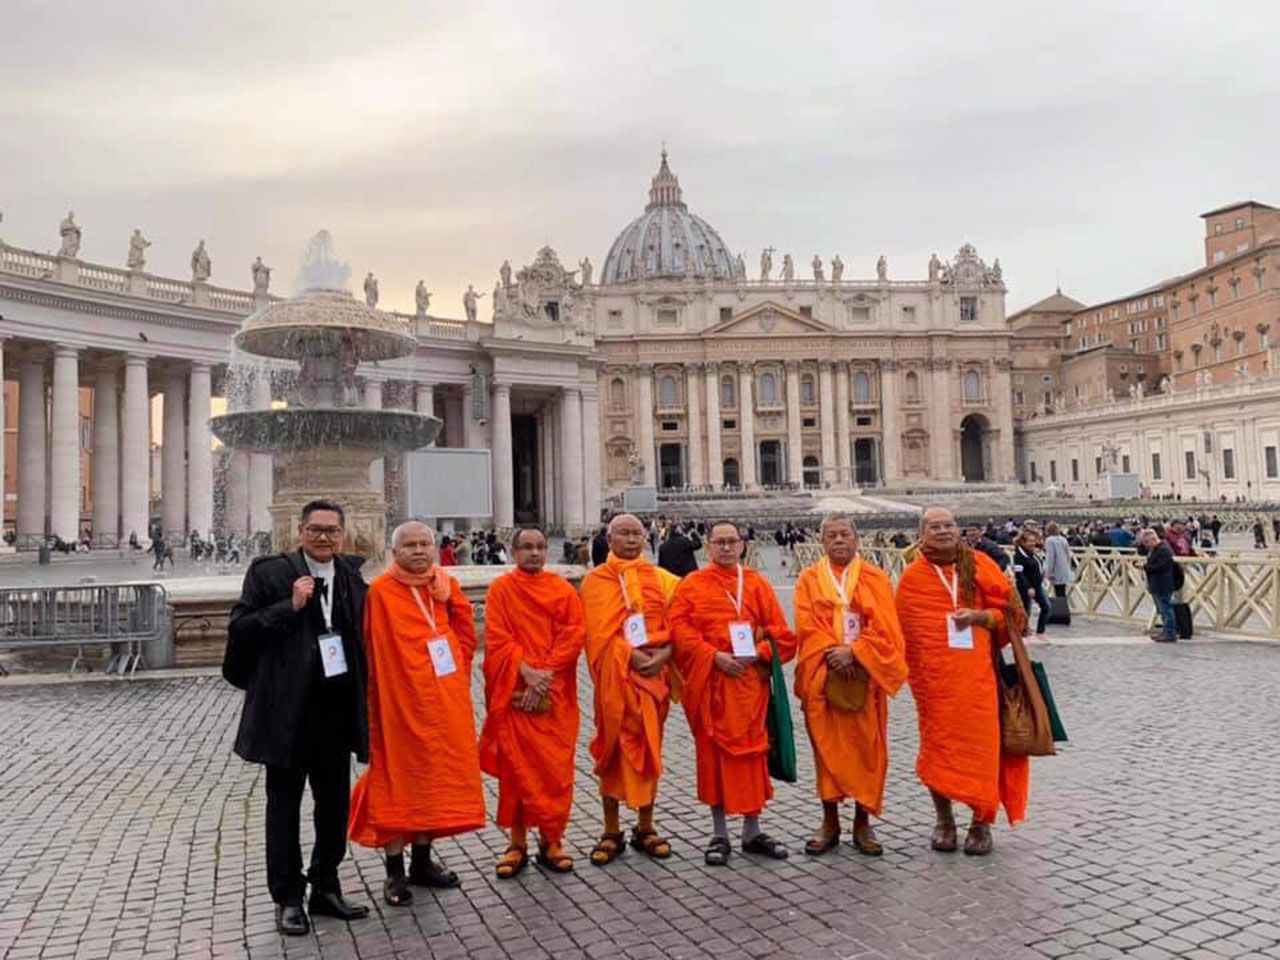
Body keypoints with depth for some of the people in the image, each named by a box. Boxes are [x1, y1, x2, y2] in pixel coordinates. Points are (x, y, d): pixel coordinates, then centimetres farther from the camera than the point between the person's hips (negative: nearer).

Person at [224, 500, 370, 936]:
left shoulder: (351, 576, 6)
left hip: (337, 709, 4)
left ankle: (326, 888, 30)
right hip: (287, 709, -4)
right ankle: (288, 899, 23)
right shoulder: (269, 572, -6)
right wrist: (289, 607, -20)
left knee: (335, 803, 14)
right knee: (283, 805, 9)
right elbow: (239, 628, -10)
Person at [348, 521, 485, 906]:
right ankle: (395, 871, 13)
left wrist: (456, 668, 1)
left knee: (435, 776, 13)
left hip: (444, 701, 6)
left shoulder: (445, 586, 6)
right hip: (400, 701, -5)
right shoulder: (381, 592, -10)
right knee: (397, 781, 2)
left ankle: (422, 862, 27)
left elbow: (465, 631, 14)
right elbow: (376, 653, -9)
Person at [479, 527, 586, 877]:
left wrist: (545, 673, -13)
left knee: (555, 768, 3)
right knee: (515, 766, 2)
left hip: (555, 694, 1)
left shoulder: (563, 590, 6)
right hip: (514, 692, -1)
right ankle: (518, 843, 13)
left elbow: (574, 636, -3)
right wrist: (526, 671, -16)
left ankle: (551, 840, 16)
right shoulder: (500, 589, 3)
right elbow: (497, 639, -4)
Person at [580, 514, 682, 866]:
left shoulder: (662, 579, 10)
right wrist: (632, 656, -16)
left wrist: (665, 652, -13)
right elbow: (599, 632, -7)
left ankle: (646, 827, 21)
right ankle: (611, 832, 14)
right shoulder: (596, 580, 1)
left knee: (649, 748, 8)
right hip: (614, 677, -2)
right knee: (613, 749, 3)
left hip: (653, 674, 3)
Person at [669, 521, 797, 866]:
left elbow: (781, 632, 7)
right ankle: (719, 835, 15)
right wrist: (714, 656, -16)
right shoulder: (692, 585, 5)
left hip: (750, 680, 2)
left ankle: (752, 832, 20)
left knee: (751, 752, 6)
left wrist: (757, 653, -11)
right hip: (710, 682, -2)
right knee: (714, 753, 4)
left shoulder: (757, 584, 10)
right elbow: (679, 629, -6)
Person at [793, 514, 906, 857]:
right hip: (823, 676, 0)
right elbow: (807, 626, -3)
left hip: (865, 675, 0)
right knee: (827, 746, 4)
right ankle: (830, 822, 14)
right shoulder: (809, 578, 7)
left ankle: (863, 822, 15)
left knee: (866, 748, 3)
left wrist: (854, 651, -16)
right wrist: (833, 654, -16)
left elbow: (884, 627, -4)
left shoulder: (876, 579, 6)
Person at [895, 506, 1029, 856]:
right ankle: (944, 820, 22)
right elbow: (906, 631, 7)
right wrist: (916, 674, 1)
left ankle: (981, 823, 18)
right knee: (938, 745, 5)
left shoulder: (979, 565, 4)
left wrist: (979, 616, -12)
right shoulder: (912, 578, 2)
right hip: (934, 678, 0)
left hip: (978, 673, 1)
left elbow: (1010, 613, 6)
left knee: (981, 745, 1)